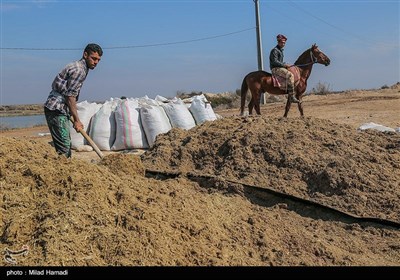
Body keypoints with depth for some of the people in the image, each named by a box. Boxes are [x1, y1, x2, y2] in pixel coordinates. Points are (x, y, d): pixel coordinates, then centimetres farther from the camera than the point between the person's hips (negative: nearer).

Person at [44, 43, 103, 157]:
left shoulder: (78, 67, 18)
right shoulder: (79, 70, -14)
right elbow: (70, 96, -18)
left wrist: (74, 117, 20)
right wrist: (77, 120, -16)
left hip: (60, 110, 10)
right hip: (56, 109, -10)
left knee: (66, 145, 12)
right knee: (63, 148, -13)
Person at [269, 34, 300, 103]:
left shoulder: (280, 50, 21)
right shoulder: (275, 50, -10)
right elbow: (275, 62, -20)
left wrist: (286, 64, 10)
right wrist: (284, 65, -16)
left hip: (280, 68, 11)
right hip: (275, 69, -11)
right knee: (290, 75, -27)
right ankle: (292, 96, -30)